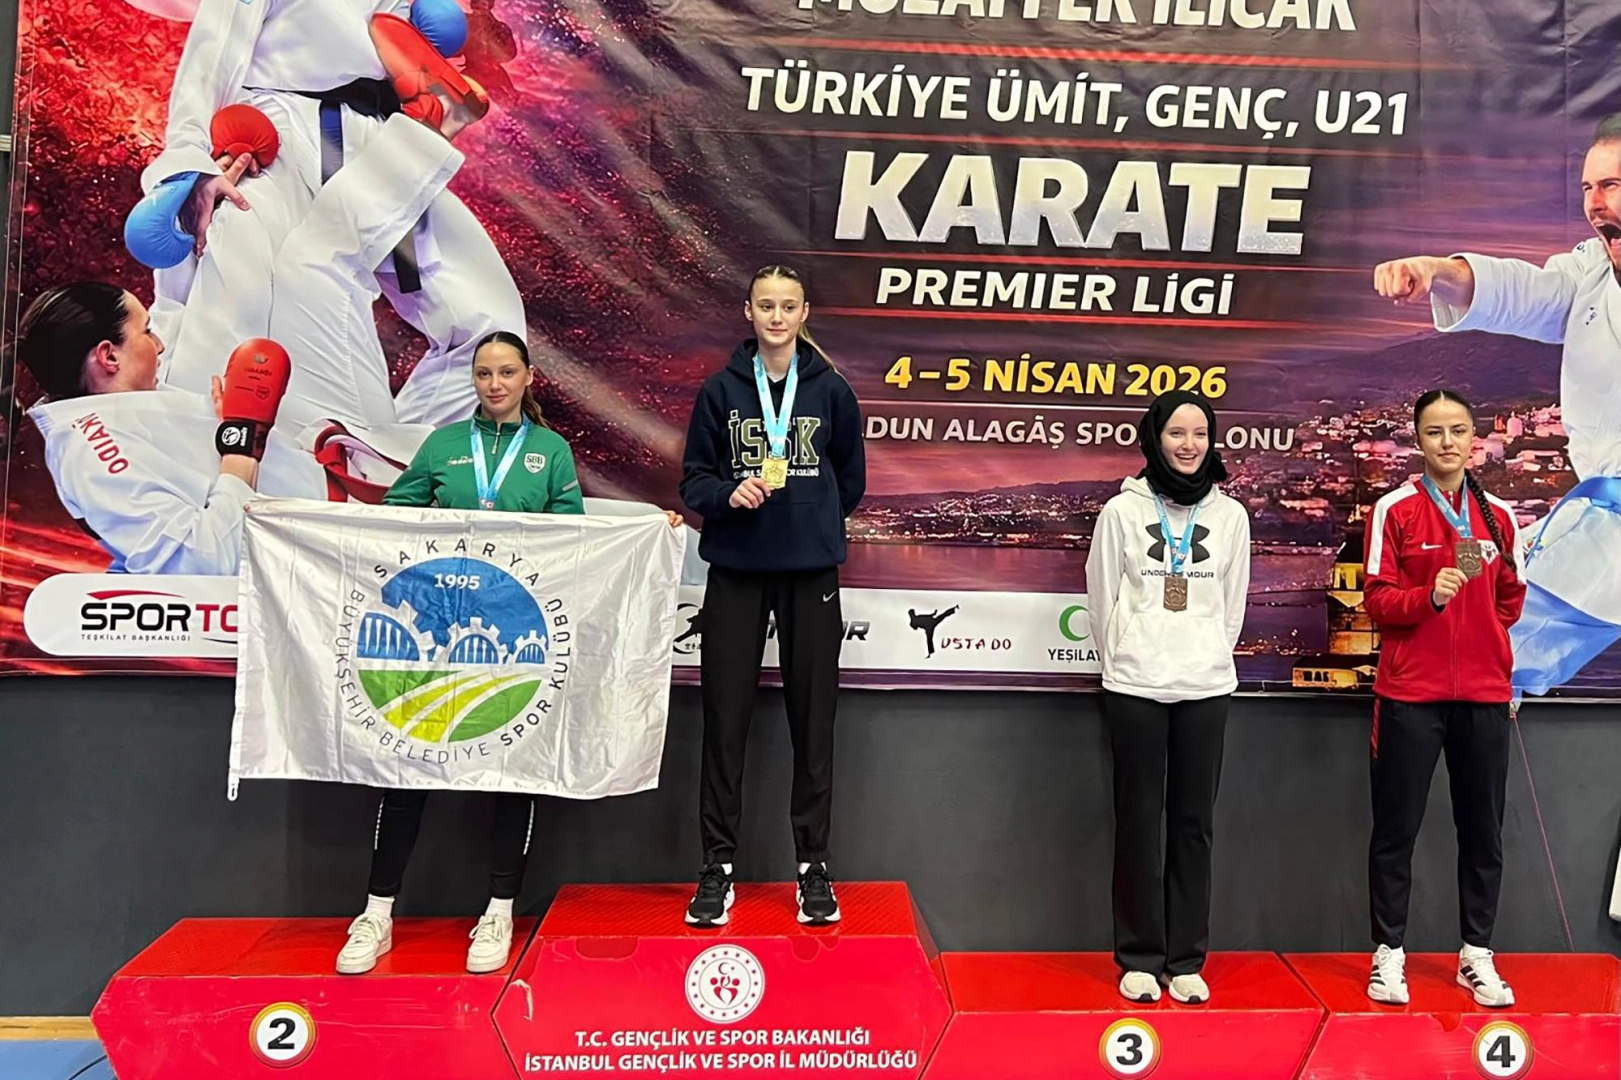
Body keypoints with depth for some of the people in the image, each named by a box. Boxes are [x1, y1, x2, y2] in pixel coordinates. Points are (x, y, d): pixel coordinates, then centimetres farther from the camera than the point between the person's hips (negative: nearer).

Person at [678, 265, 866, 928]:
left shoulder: (831, 391, 5)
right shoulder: (720, 390, 4)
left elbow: (851, 482, 12)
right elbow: (693, 480, 4)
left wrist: (810, 523, 5)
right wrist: (729, 496, -14)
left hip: (811, 573, 0)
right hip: (736, 573, 0)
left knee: (813, 718, 5)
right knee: (725, 718, 2)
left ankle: (813, 863, 18)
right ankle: (718, 864, 15)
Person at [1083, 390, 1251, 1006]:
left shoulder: (1230, 516, 6)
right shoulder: (1123, 511, -1)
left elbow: (1233, 604, 12)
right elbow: (1103, 598, 4)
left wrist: (1209, 657, 10)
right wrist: (1123, 660, 6)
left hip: (1206, 687, 2)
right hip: (1135, 686, -2)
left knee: (1194, 823, 7)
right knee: (1139, 822, 4)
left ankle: (1186, 959, 17)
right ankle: (1139, 957, 14)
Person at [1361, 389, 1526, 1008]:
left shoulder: (1498, 516, 9)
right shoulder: (1395, 510, -2)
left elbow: (1510, 600, 18)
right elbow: (1377, 600, -6)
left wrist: (1483, 641, 7)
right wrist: (1429, 596, -21)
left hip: (1484, 695, 3)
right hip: (1410, 695, -3)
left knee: (1483, 829, 8)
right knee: (1396, 828, 3)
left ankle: (1477, 954, 22)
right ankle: (1389, 953, 14)